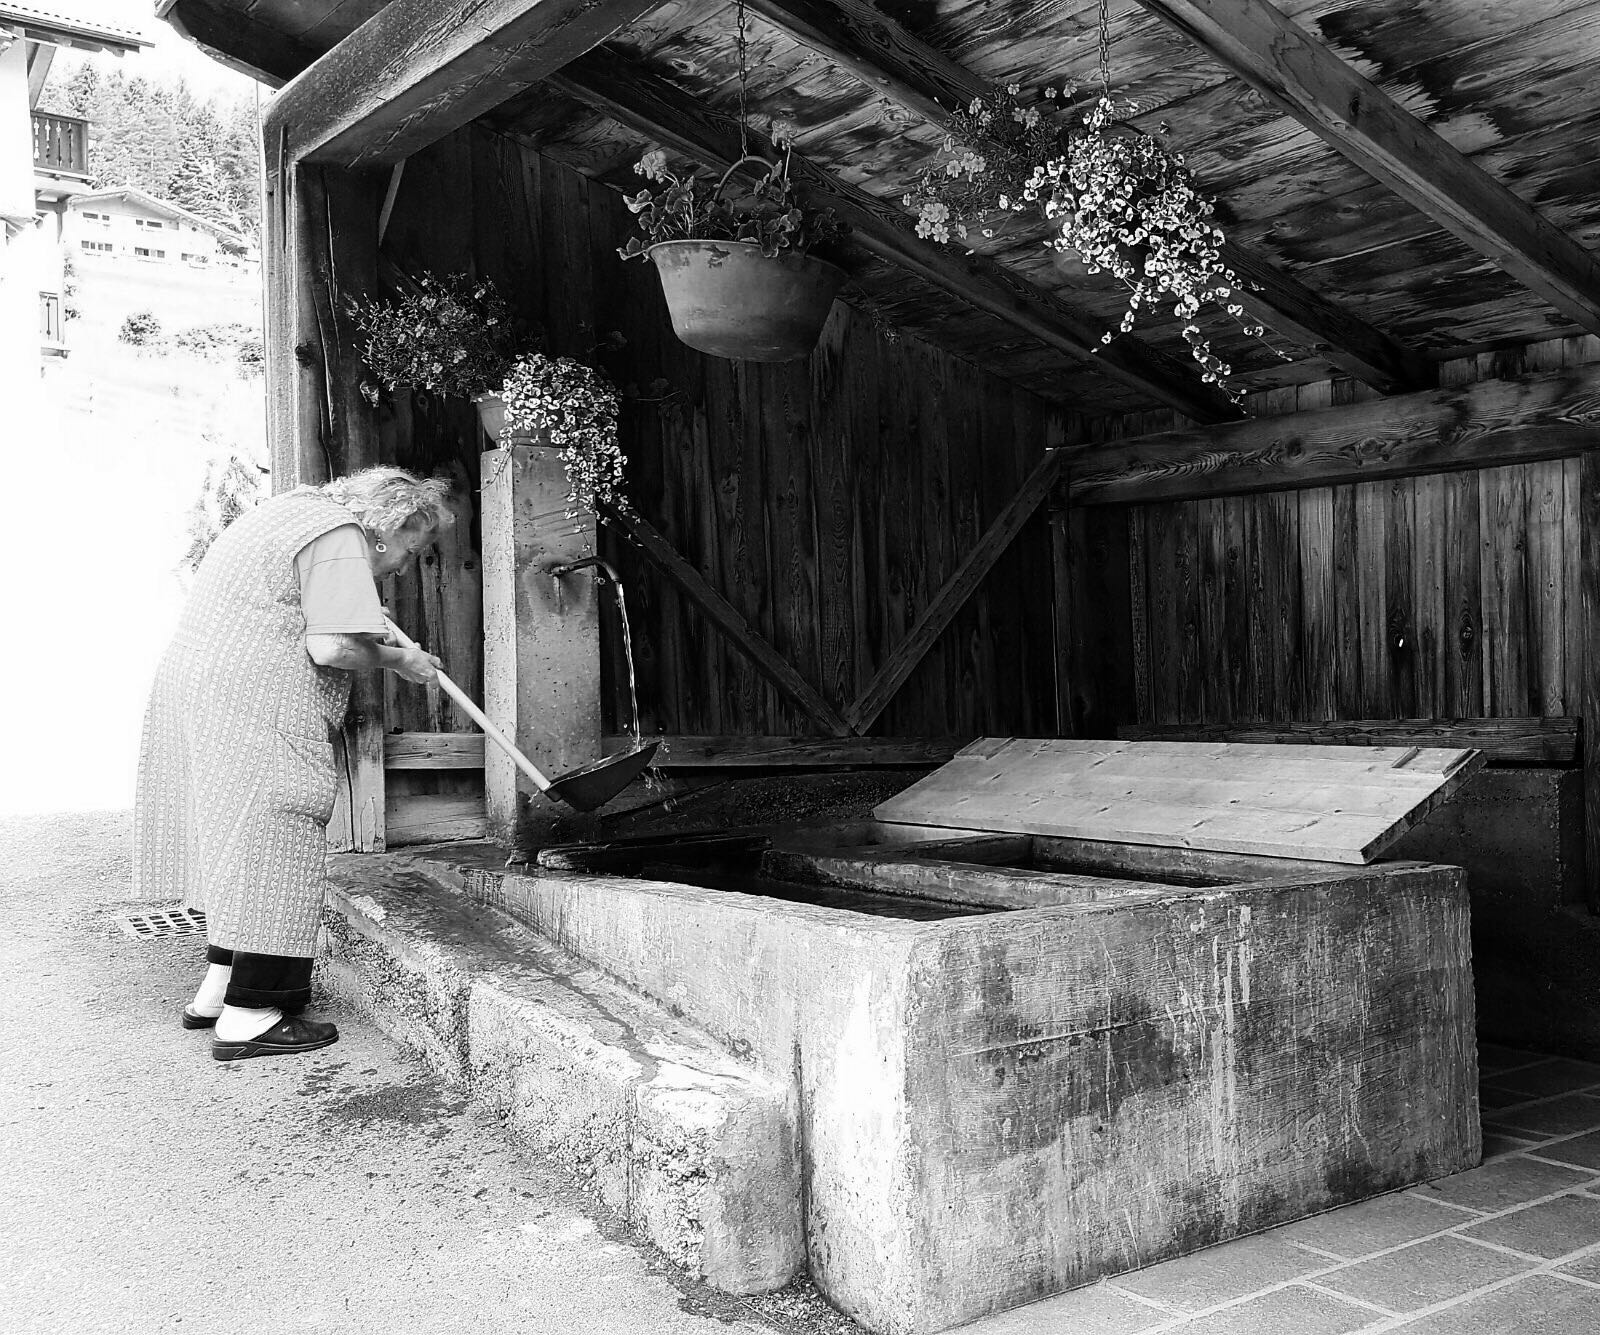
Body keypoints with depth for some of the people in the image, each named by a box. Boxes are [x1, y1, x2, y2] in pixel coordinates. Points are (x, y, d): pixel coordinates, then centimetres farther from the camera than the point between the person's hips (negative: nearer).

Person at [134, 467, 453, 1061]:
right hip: (255, 703, -11)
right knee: (274, 840, -7)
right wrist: (397, 659, -3)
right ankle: (246, 1016, -4)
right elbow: (331, 648, -21)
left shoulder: (298, 504, 21)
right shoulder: (338, 537, -12)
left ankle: (215, 992, 20)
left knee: (240, 842, 15)